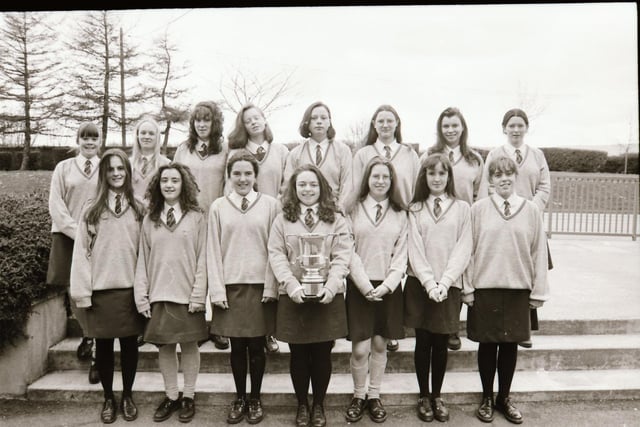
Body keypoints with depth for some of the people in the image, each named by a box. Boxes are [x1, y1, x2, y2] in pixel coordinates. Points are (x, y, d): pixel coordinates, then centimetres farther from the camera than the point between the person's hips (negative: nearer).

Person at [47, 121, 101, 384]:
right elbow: (56, 205, 4)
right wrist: (77, 231, -9)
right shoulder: (63, 168, 10)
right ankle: (88, 335, 27)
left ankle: (97, 355, 0)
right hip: (70, 238, 2)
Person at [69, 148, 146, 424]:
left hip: (130, 288, 1)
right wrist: (82, 291, -7)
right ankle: (108, 398, 28)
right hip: (100, 289, 0)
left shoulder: (138, 209, 2)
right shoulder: (91, 210, -1)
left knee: (129, 344, 10)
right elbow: (81, 252, -2)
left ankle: (127, 396, 28)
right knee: (103, 346, 11)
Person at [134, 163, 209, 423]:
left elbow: (202, 258, -5)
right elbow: (142, 260, 6)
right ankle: (171, 397, 26)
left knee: (189, 345, 8)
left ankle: (188, 397, 23)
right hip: (158, 295, 3)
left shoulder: (196, 217, -2)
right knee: (164, 346, 11)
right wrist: (141, 295, 0)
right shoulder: (149, 220, 7)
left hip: (187, 294, -2)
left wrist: (199, 294, -10)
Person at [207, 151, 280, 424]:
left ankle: (255, 399, 26)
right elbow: (213, 251, 2)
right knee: (237, 347, 9)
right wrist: (217, 290, -4)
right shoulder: (218, 207, 4)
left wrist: (271, 287, -6)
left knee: (257, 347, 8)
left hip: (260, 285, -1)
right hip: (230, 286, 1)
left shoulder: (270, 205, 0)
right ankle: (240, 399, 27)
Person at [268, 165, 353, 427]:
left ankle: (319, 405, 28)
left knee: (322, 354, 9)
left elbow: (342, 257, -3)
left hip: (327, 296, 0)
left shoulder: (336, 220, 4)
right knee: (298, 354, 10)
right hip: (293, 296, 0)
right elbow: (276, 255, -2)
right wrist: (292, 285, -15)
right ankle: (302, 405, 29)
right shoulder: (282, 220, 5)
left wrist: (330, 287, -16)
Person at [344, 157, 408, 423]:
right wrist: (365, 285, -12)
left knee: (380, 345, 10)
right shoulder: (354, 210, 0)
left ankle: (374, 396, 27)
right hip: (359, 287, -2)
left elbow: (401, 255, 2)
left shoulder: (399, 214, 6)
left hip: (388, 288, 2)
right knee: (360, 348, -1)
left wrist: (386, 285, -10)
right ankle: (358, 396, 21)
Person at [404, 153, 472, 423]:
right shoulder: (415, 209, 4)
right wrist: (429, 282, -14)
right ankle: (424, 397, 22)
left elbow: (463, 249, -4)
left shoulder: (462, 208, 3)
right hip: (419, 285, 0)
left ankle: (437, 396, 25)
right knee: (423, 342, 7)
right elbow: (414, 250, -3)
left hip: (449, 286, 0)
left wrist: (444, 282, -13)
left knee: (441, 343, 9)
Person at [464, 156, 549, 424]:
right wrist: (467, 287, -4)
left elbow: (538, 253, 3)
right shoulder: (479, 209, -3)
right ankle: (487, 398, 26)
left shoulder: (531, 210, 1)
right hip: (485, 288, -1)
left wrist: (538, 290, 2)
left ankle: (504, 397, 29)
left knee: (510, 344, 11)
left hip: (518, 289, 1)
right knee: (487, 344, 9)